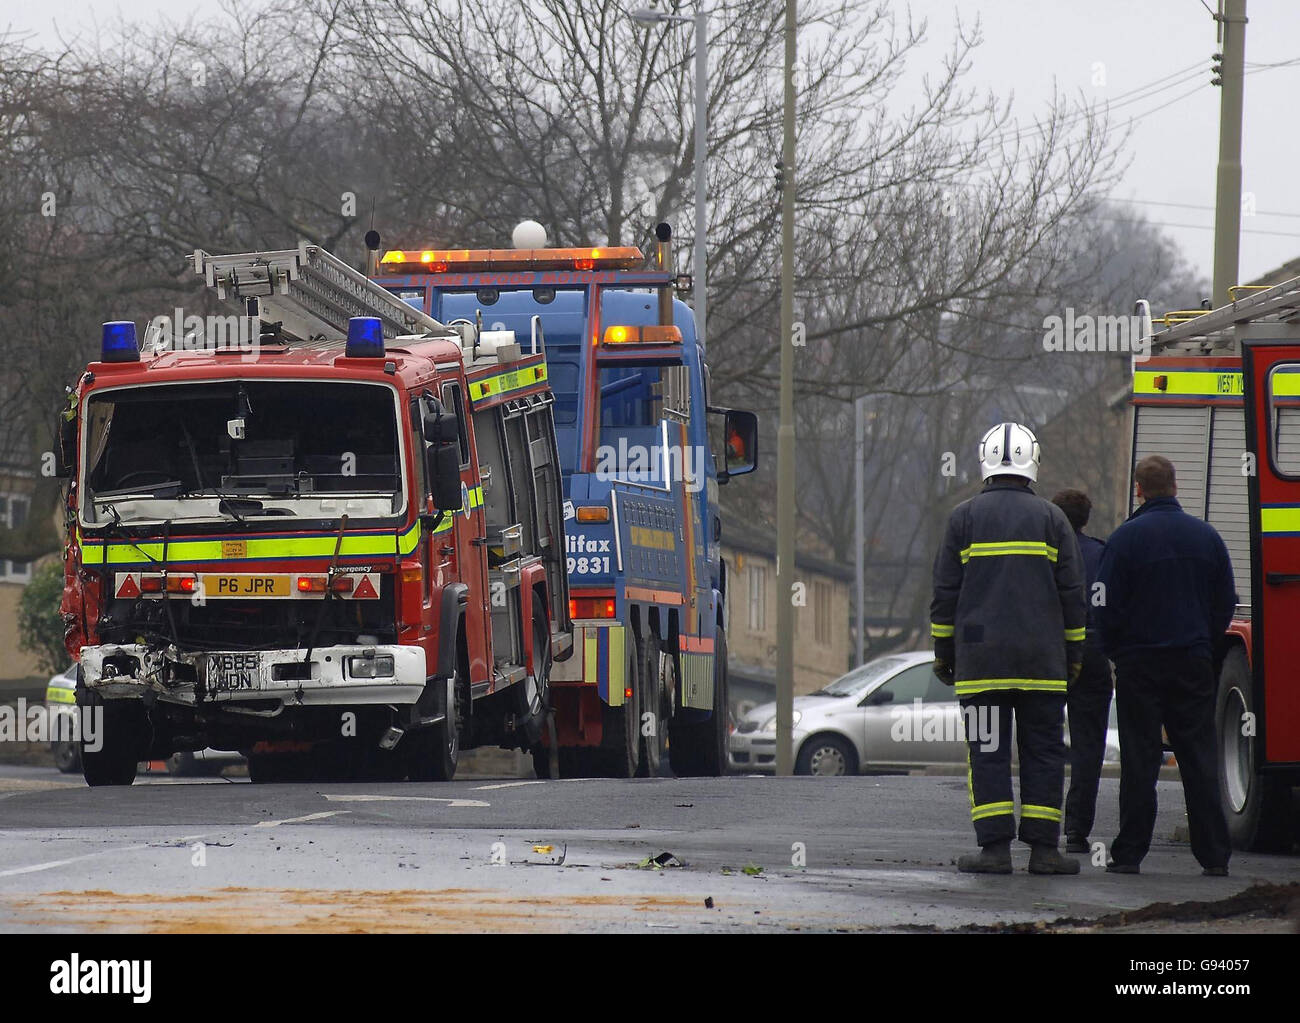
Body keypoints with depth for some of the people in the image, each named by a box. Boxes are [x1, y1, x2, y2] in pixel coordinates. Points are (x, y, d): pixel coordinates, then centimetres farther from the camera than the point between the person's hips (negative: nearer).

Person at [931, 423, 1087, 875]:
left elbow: (946, 592, 4)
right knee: (1042, 750, 3)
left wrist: (943, 652, 11)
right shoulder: (1050, 518, 5)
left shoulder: (964, 517, 3)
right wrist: (1074, 655, 12)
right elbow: (1072, 594, 5)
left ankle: (995, 846, -6)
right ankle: (1043, 848, -1)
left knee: (988, 753, 0)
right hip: (1042, 661, 0)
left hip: (981, 660, 0)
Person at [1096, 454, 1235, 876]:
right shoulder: (1206, 536, 4)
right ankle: (1214, 853, 1)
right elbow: (1225, 602, 9)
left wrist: (1116, 651, 7)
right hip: (1193, 662, 3)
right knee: (1199, 758, 5)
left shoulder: (1126, 537, -8)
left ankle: (1129, 852, -1)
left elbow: (1108, 605, -7)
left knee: (1139, 760, 0)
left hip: (1140, 665, -3)